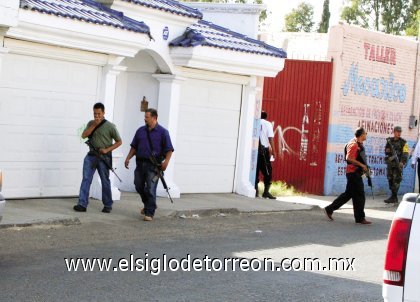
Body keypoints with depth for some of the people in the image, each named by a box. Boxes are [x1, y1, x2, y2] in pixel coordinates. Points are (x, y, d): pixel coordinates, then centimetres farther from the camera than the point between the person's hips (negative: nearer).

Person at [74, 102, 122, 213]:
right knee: (86, 179, -6)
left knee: (105, 181, 5)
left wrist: (107, 150, -12)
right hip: (91, 155, 3)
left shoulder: (110, 126, -4)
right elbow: (84, 135, -3)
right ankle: (82, 204, -9)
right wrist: (94, 125, -12)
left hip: (103, 157, -3)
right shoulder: (91, 123, 9)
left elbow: (119, 142, 0)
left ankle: (108, 205, 16)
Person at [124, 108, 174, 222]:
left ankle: (149, 213, -3)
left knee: (150, 189, -8)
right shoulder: (140, 131, 12)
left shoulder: (162, 132, -1)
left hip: (153, 165, -5)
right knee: (139, 187, 13)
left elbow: (169, 149, -4)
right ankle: (147, 205, 36)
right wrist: (128, 158, 6)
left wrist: (166, 161, -18)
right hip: (140, 163, 5)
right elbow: (134, 147, 18)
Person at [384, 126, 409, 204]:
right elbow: (386, 151, 19)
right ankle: (394, 197, 16)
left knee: (396, 181, -10)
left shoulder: (403, 142, -3)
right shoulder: (389, 141, 11)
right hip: (390, 163, 6)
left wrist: (402, 162, -22)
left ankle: (393, 198, -11)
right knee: (390, 180, 7)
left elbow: (405, 154, -9)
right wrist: (387, 151, -4)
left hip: (398, 164, -6)